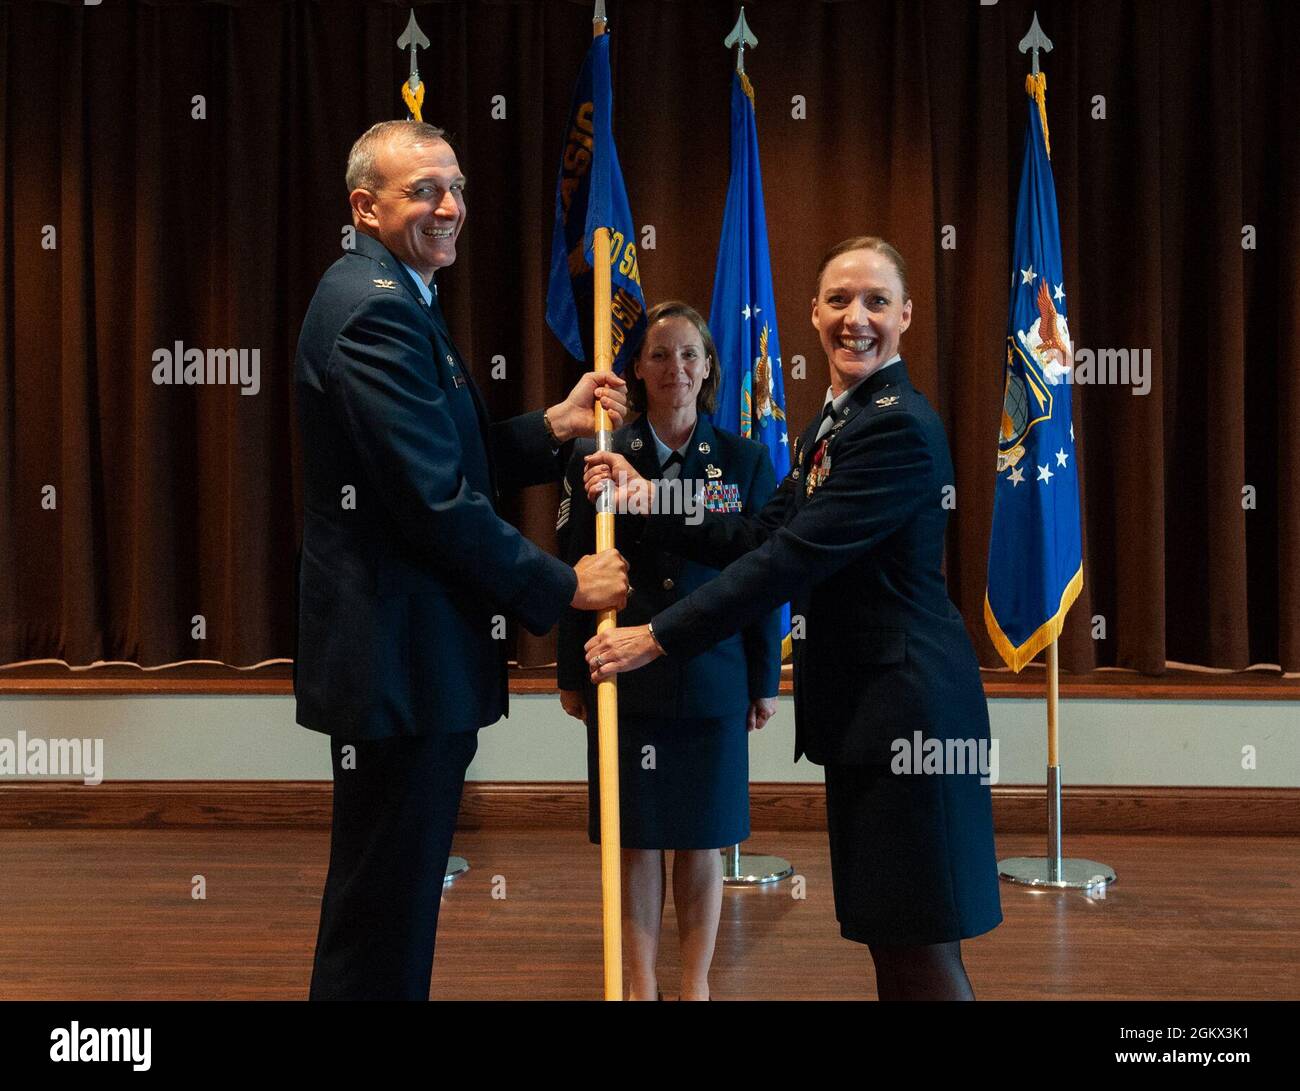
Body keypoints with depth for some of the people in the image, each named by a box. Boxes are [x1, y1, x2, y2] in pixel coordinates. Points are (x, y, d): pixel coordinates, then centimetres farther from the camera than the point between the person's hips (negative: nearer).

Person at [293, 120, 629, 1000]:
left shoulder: (399, 299, 16)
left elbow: (460, 458, 15)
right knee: (387, 905, 3)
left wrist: (556, 426, 1)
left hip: (407, 654, 11)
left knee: (397, 895, 22)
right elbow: (438, 500, -23)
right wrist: (563, 586, -13)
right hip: (399, 659, -11)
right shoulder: (375, 308, -17)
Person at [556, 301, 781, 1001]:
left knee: (700, 841, 9)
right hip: (625, 680, 0)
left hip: (713, 682, 0)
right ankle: (641, 986, 22)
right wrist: (571, 676, 3)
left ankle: (695, 985, 25)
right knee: (635, 840, 7)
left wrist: (764, 681, 3)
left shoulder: (745, 461, 2)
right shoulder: (596, 458, 0)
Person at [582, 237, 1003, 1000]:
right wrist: (648, 502, 0)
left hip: (906, 703, -9)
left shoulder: (900, 427, -17)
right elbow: (764, 536, 10)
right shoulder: (834, 422, 15)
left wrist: (658, 638, -19)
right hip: (862, 705, 9)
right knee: (887, 934, 17)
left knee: (920, 946, 0)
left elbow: (793, 558, -22)